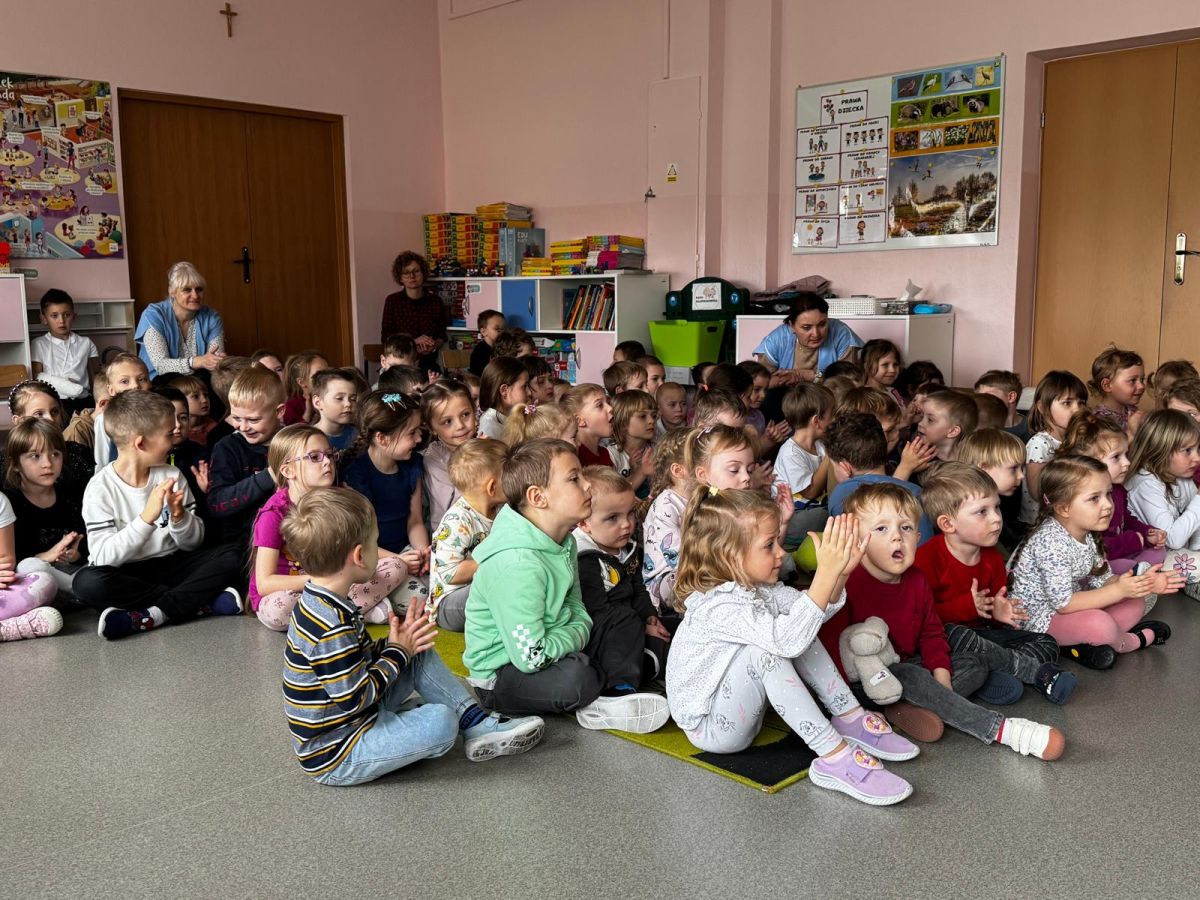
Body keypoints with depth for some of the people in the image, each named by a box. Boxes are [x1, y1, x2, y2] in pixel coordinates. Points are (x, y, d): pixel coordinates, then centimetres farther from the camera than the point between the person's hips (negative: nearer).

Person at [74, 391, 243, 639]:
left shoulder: (171, 476, 3)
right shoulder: (100, 488, -9)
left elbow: (193, 543, 5)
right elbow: (103, 556, -20)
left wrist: (179, 515, -16)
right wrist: (146, 517, -30)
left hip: (169, 566, 3)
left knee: (230, 557, -17)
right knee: (87, 582, -35)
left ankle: (150, 616, -25)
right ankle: (202, 603, -24)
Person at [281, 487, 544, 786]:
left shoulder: (318, 604, 4)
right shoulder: (332, 625, -28)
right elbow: (355, 699, -25)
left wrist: (398, 644, -2)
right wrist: (397, 652, -11)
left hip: (353, 717, 10)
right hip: (334, 758, -10)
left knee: (421, 656, 10)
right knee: (441, 721, -26)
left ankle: (479, 723, 6)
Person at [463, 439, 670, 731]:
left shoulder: (564, 542, 2)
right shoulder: (517, 564, -29)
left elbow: (576, 609, 13)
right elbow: (532, 656, -30)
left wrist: (578, 629, -9)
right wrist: (575, 636, -13)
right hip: (502, 673, -10)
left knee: (630, 628, 11)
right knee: (575, 674, -37)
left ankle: (599, 703, -10)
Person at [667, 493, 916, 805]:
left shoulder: (754, 586, -1)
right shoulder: (720, 606, -30)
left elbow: (815, 611, 2)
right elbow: (785, 638, -44)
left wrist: (841, 571, -17)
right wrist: (825, 573, -44)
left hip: (743, 708, 9)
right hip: (709, 728, -9)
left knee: (801, 632, -1)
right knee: (764, 648, -33)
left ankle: (850, 718, -1)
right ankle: (834, 756, -30)